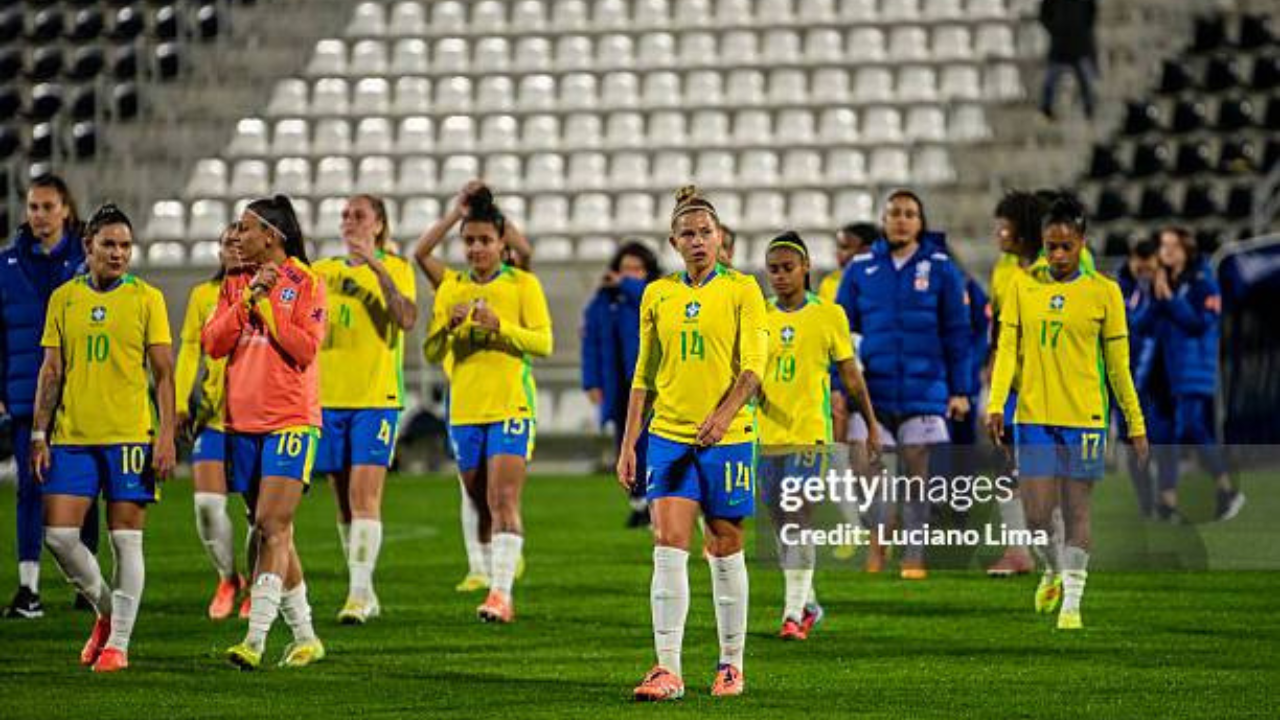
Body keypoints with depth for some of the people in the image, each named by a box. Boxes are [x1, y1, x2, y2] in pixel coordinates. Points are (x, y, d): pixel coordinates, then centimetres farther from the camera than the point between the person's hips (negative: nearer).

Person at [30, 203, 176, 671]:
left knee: (126, 540, -1)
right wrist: (39, 434, 5)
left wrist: (167, 435, -8)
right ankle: (106, 609, 20)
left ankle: (118, 642, 6)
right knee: (58, 534, -2)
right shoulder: (64, 298, 9)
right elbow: (51, 371, 11)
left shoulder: (146, 299, 1)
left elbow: (164, 373, 0)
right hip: (72, 436, 3)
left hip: (130, 436, -3)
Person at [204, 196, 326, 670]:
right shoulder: (235, 283, 12)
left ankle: (256, 640, -19)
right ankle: (305, 637, 19)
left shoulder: (305, 282, -3)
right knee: (269, 530, 9)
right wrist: (247, 298, -8)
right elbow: (212, 344, 2)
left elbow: (306, 350, -12)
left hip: (290, 419, -6)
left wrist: (266, 304, -12)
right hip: (244, 421, 6)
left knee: (271, 526, -14)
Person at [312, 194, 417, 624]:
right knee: (344, 501, 6)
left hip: (376, 398, -5)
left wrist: (377, 266, -22)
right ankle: (363, 593, 15)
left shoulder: (395, 269, 1)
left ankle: (360, 593, -18)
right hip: (330, 395, 5)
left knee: (364, 494, -14)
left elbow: (406, 319, -16)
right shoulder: (322, 272, 13)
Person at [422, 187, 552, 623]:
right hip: (464, 410, 4)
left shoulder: (522, 285, 0)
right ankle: (497, 587, 22)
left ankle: (501, 591, -23)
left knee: (503, 499, -17)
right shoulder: (451, 289, 10)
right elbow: (431, 353, 7)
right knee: (483, 506, 11)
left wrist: (500, 325, -21)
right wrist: (449, 326, -13)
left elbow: (544, 342, -7)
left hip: (512, 407, -4)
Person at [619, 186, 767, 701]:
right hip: (668, 436, 3)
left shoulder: (742, 290, -1)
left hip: (727, 437, -2)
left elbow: (754, 366, -9)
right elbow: (644, 376, 14)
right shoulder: (657, 295, 10)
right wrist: (629, 444, 8)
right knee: (668, 547, -9)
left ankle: (731, 666, 18)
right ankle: (667, 671, -13)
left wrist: (723, 416, -24)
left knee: (726, 551, 5)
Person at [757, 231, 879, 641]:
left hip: (809, 432, -4)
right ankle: (809, 604, 27)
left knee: (798, 519, -13)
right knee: (781, 524, 11)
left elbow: (850, 375, 8)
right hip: (766, 434, 4)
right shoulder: (758, 316, 7)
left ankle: (794, 613, -14)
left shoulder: (828, 315, 1)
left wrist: (872, 425, 12)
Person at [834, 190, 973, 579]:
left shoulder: (941, 269, 2)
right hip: (872, 387, 1)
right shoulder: (861, 269, 6)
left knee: (917, 474, 4)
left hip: (924, 388, -1)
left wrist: (960, 390, 1)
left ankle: (914, 556, 15)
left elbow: (957, 332, 5)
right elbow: (841, 328, 9)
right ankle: (877, 539, 11)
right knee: (864, 465, -11)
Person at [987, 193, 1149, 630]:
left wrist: (1136, 424, 6)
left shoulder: (1103, 292, 1)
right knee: (1036, 515, -2)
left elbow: (1118, 364, 5)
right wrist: (996, 405, -9)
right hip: (1033, 416, 1)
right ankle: (1052, 571, 27)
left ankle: (1072, 601, 7)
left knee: (1076, 511, 0)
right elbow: (1007, 350, 4)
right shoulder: (1023, 287, 6)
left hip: (1084, 419, -1)